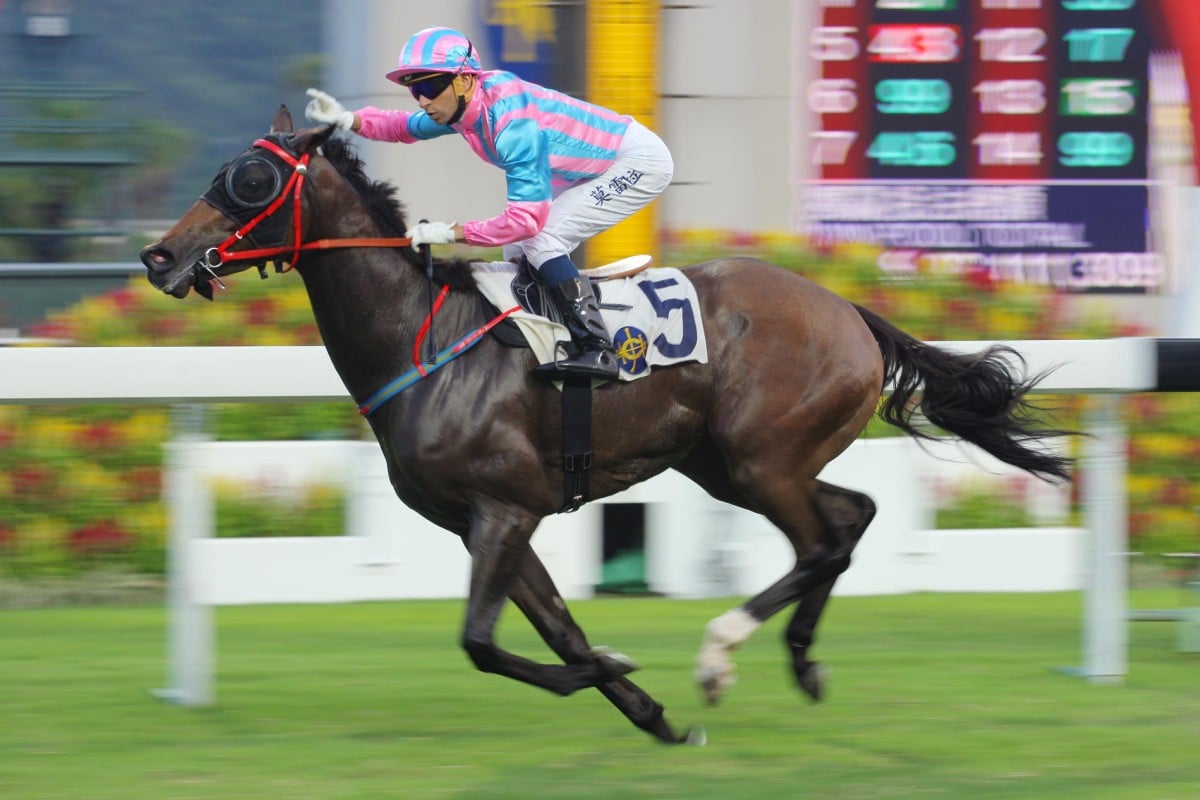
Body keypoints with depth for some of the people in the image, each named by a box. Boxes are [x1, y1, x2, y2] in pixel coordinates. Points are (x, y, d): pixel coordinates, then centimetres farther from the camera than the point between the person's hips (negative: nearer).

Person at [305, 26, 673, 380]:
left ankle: (597, 351, -24)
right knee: (517, 249, 10)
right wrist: (348, 119, -5)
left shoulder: (511, 122, -33)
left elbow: (526, 218, -34)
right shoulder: (461, 106, -6)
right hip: (594, 171, 10)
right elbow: (406, 127, 12)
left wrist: (451, 232, -29)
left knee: (538, 239, -21)